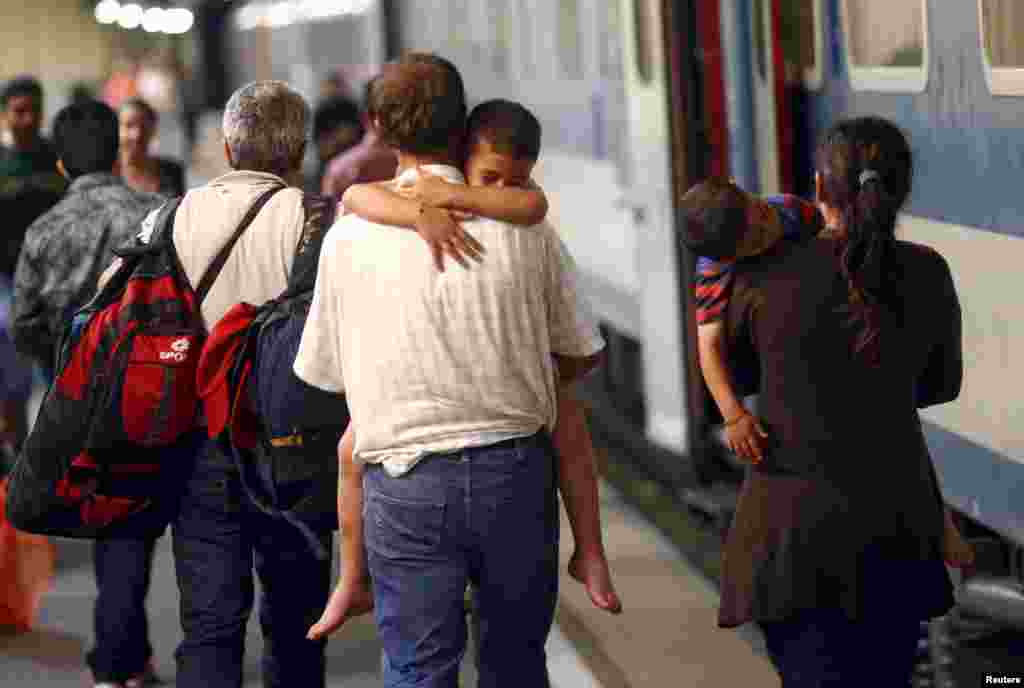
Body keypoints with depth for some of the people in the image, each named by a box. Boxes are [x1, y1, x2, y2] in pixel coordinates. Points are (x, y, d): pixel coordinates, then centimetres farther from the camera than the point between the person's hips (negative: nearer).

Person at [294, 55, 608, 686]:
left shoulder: (349, 237, -4)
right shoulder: (523, 226, -2)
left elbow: (325, 373, 6)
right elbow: (585, 354, 7)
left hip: (406, 480, -1)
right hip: (514, 468, 2)